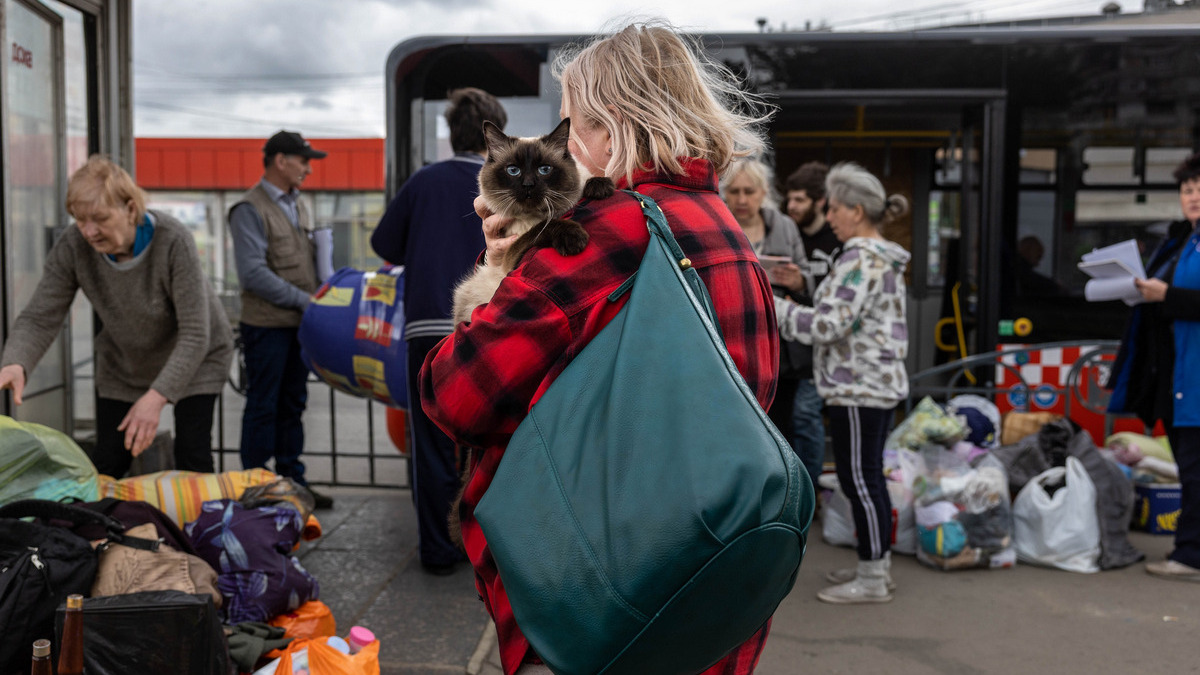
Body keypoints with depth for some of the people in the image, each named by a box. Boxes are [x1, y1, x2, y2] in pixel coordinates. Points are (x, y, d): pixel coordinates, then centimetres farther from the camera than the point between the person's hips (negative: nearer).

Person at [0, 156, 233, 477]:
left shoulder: (174, 242, -32)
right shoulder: (72, 247, -21)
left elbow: (195, 335, -32)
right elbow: (39, 318, -19)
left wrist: (157, 397, -42)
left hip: (196, 358, -3)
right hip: (123, 365, 3)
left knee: (192, 459, -8)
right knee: (106, 464, 1)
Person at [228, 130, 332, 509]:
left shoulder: (296, 204, 15)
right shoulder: (250, 210, -11)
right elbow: (253, 273, -19)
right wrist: (304, 300, -17)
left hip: (298, 324, 8)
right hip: (267, 325, -8)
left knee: (293, 405, 13)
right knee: (263, 407, 0)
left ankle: (292, 482, 22)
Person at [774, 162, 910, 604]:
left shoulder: (860, 260, -18)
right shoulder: (885, 259, 14)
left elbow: (828, 325, -23)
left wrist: (769, 307, -16)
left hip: (857, 388, -10)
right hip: (881, 383, 10)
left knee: (859, 479, -2)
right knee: (869, 477, 16)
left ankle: (871, 580, 7)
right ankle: (877, 566, 26)